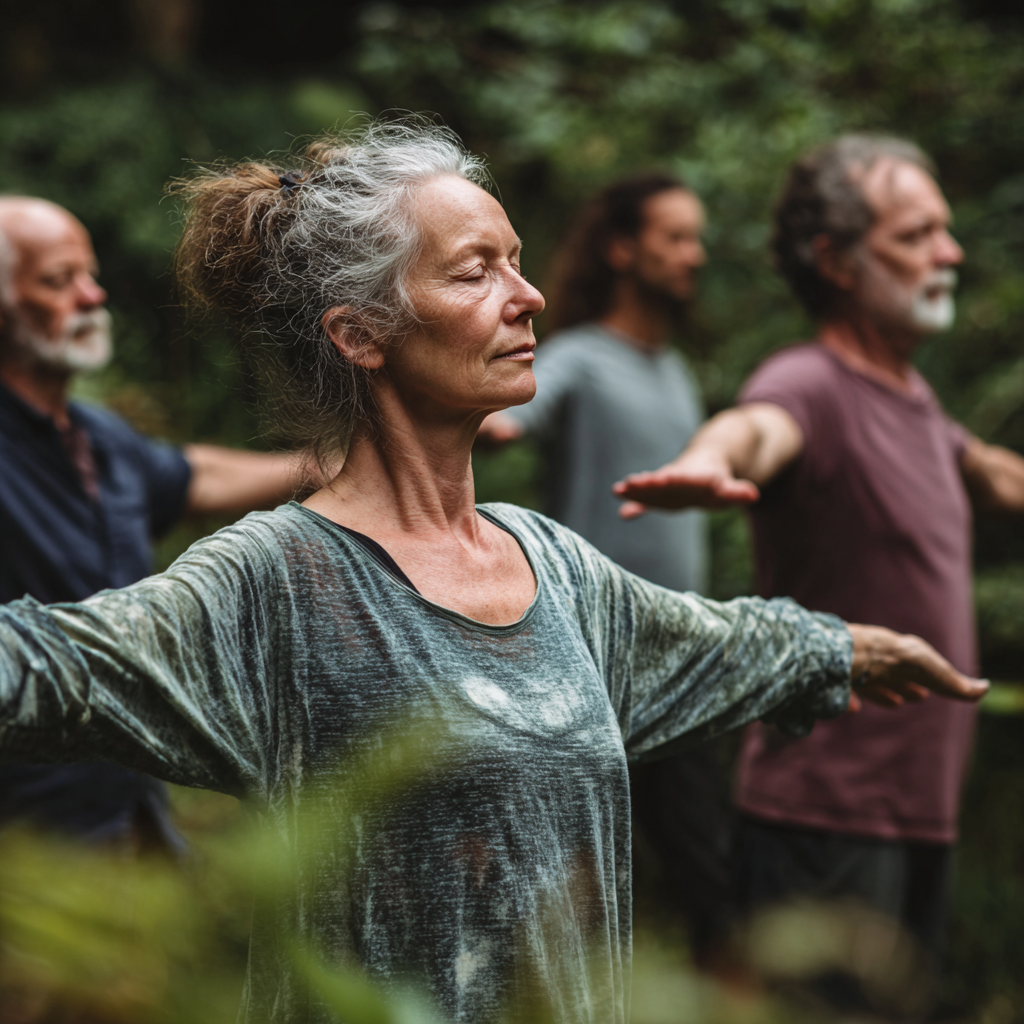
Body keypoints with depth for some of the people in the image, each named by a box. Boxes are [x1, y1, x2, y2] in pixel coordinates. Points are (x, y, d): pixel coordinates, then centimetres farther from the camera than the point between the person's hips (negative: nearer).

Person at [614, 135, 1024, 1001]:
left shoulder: (913, 398, 14)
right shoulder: (810, 387, -15)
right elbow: (756, 428, -40)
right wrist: (708, 466, -61)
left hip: (922, 809, 9)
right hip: (829, 811, -9)